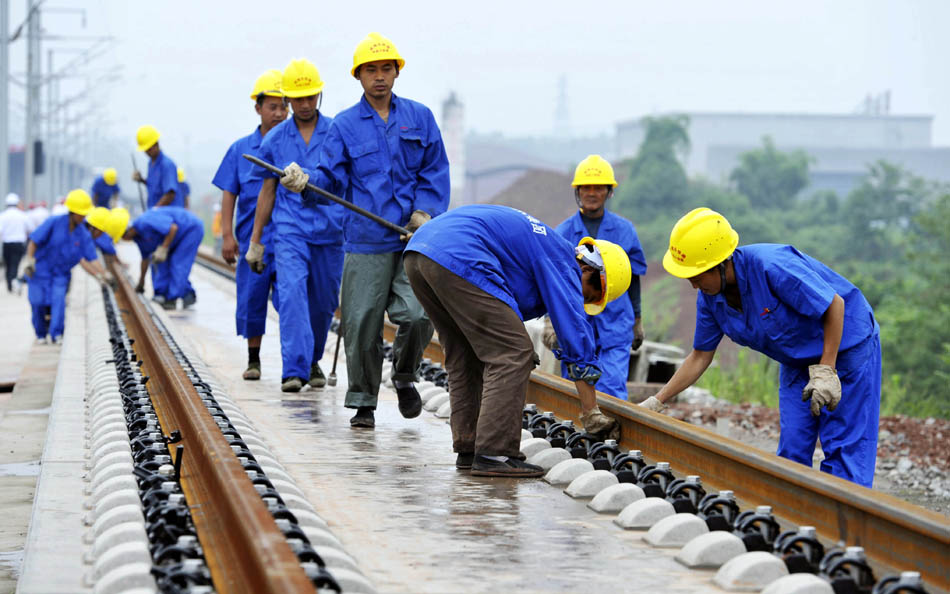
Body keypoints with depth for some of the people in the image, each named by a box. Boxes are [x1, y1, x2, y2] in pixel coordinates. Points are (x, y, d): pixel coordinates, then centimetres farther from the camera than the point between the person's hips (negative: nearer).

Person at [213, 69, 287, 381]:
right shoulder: (240, 149, 7)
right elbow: (229, 194, 7)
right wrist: (227, 234, 0)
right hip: (252, 237, 2)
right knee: (252, 299, 7)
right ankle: (253, 359, 21)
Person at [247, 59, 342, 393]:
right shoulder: (274, 140, 7)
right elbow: (267, 192, 13)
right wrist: (255, 242, 13)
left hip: (331, 230, 1)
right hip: (290, 230, 0)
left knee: (324, 302, 9)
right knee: (291, 294, -18)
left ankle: (312, 361, 32)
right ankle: (294, 370, -23)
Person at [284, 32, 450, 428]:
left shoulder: (419, 117, 11)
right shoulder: (345, 125, 7)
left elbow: (435, 172, 13)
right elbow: (333, 176, 1)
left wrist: (425, 211, -1)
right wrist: (306, 180, -20)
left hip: (413, 239, 1)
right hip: (365, 243, 0)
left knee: (418, 314, -13)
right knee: (361, 325, -1)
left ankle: (404, 376, 16)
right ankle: (363, 403, 13)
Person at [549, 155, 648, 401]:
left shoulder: (623, 230, 3)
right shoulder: (563, 232, 2)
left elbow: (633, 278, 12)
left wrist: (637, 321, 16)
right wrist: (550, 321, -9)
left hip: (614, 325, -1)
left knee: (613, 388, -11)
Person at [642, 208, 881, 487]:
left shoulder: (771, 265, -32)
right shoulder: (709, 297, -8)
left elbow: (834, 306, -26)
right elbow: (700, 357, 4)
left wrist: (826, 372, -25)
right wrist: (655, 402, -1)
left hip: (847, 346, -8)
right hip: (797, 362, 8)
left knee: (843, 448, -10)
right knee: (792, 449, 3)